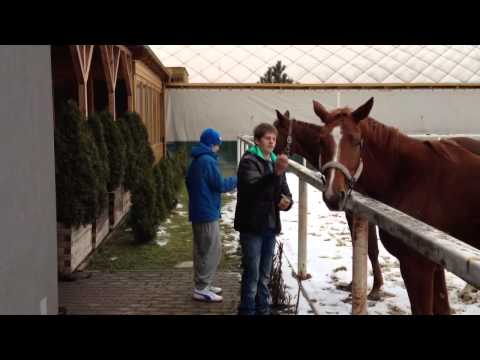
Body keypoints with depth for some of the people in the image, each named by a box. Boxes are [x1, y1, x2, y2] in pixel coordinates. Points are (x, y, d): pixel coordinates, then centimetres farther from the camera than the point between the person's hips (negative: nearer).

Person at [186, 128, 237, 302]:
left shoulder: (195, 161, 13)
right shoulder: (208, 161, -17)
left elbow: (189, 183, 20)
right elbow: (220, 185, -15)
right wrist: (236, 180, 0)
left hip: (197, 211, 10)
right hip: (207, 213, -10)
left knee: (201, 250, 15)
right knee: (212, 250, -3)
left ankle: (202, 285, 24)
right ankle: (201, 289, 1)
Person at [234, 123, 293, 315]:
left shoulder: (276, 162, 13)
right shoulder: (248, 161, -10)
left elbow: (284, 191, 15)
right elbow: (253, 187, -28)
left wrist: (286, 201, -9)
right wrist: (276, 173, -43)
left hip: (270, 226, 7)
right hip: (252, 226, -7)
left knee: (264, 275, 15)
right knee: (252, 274, -3)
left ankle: (263, 309, 26)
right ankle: (247, 310, 8)